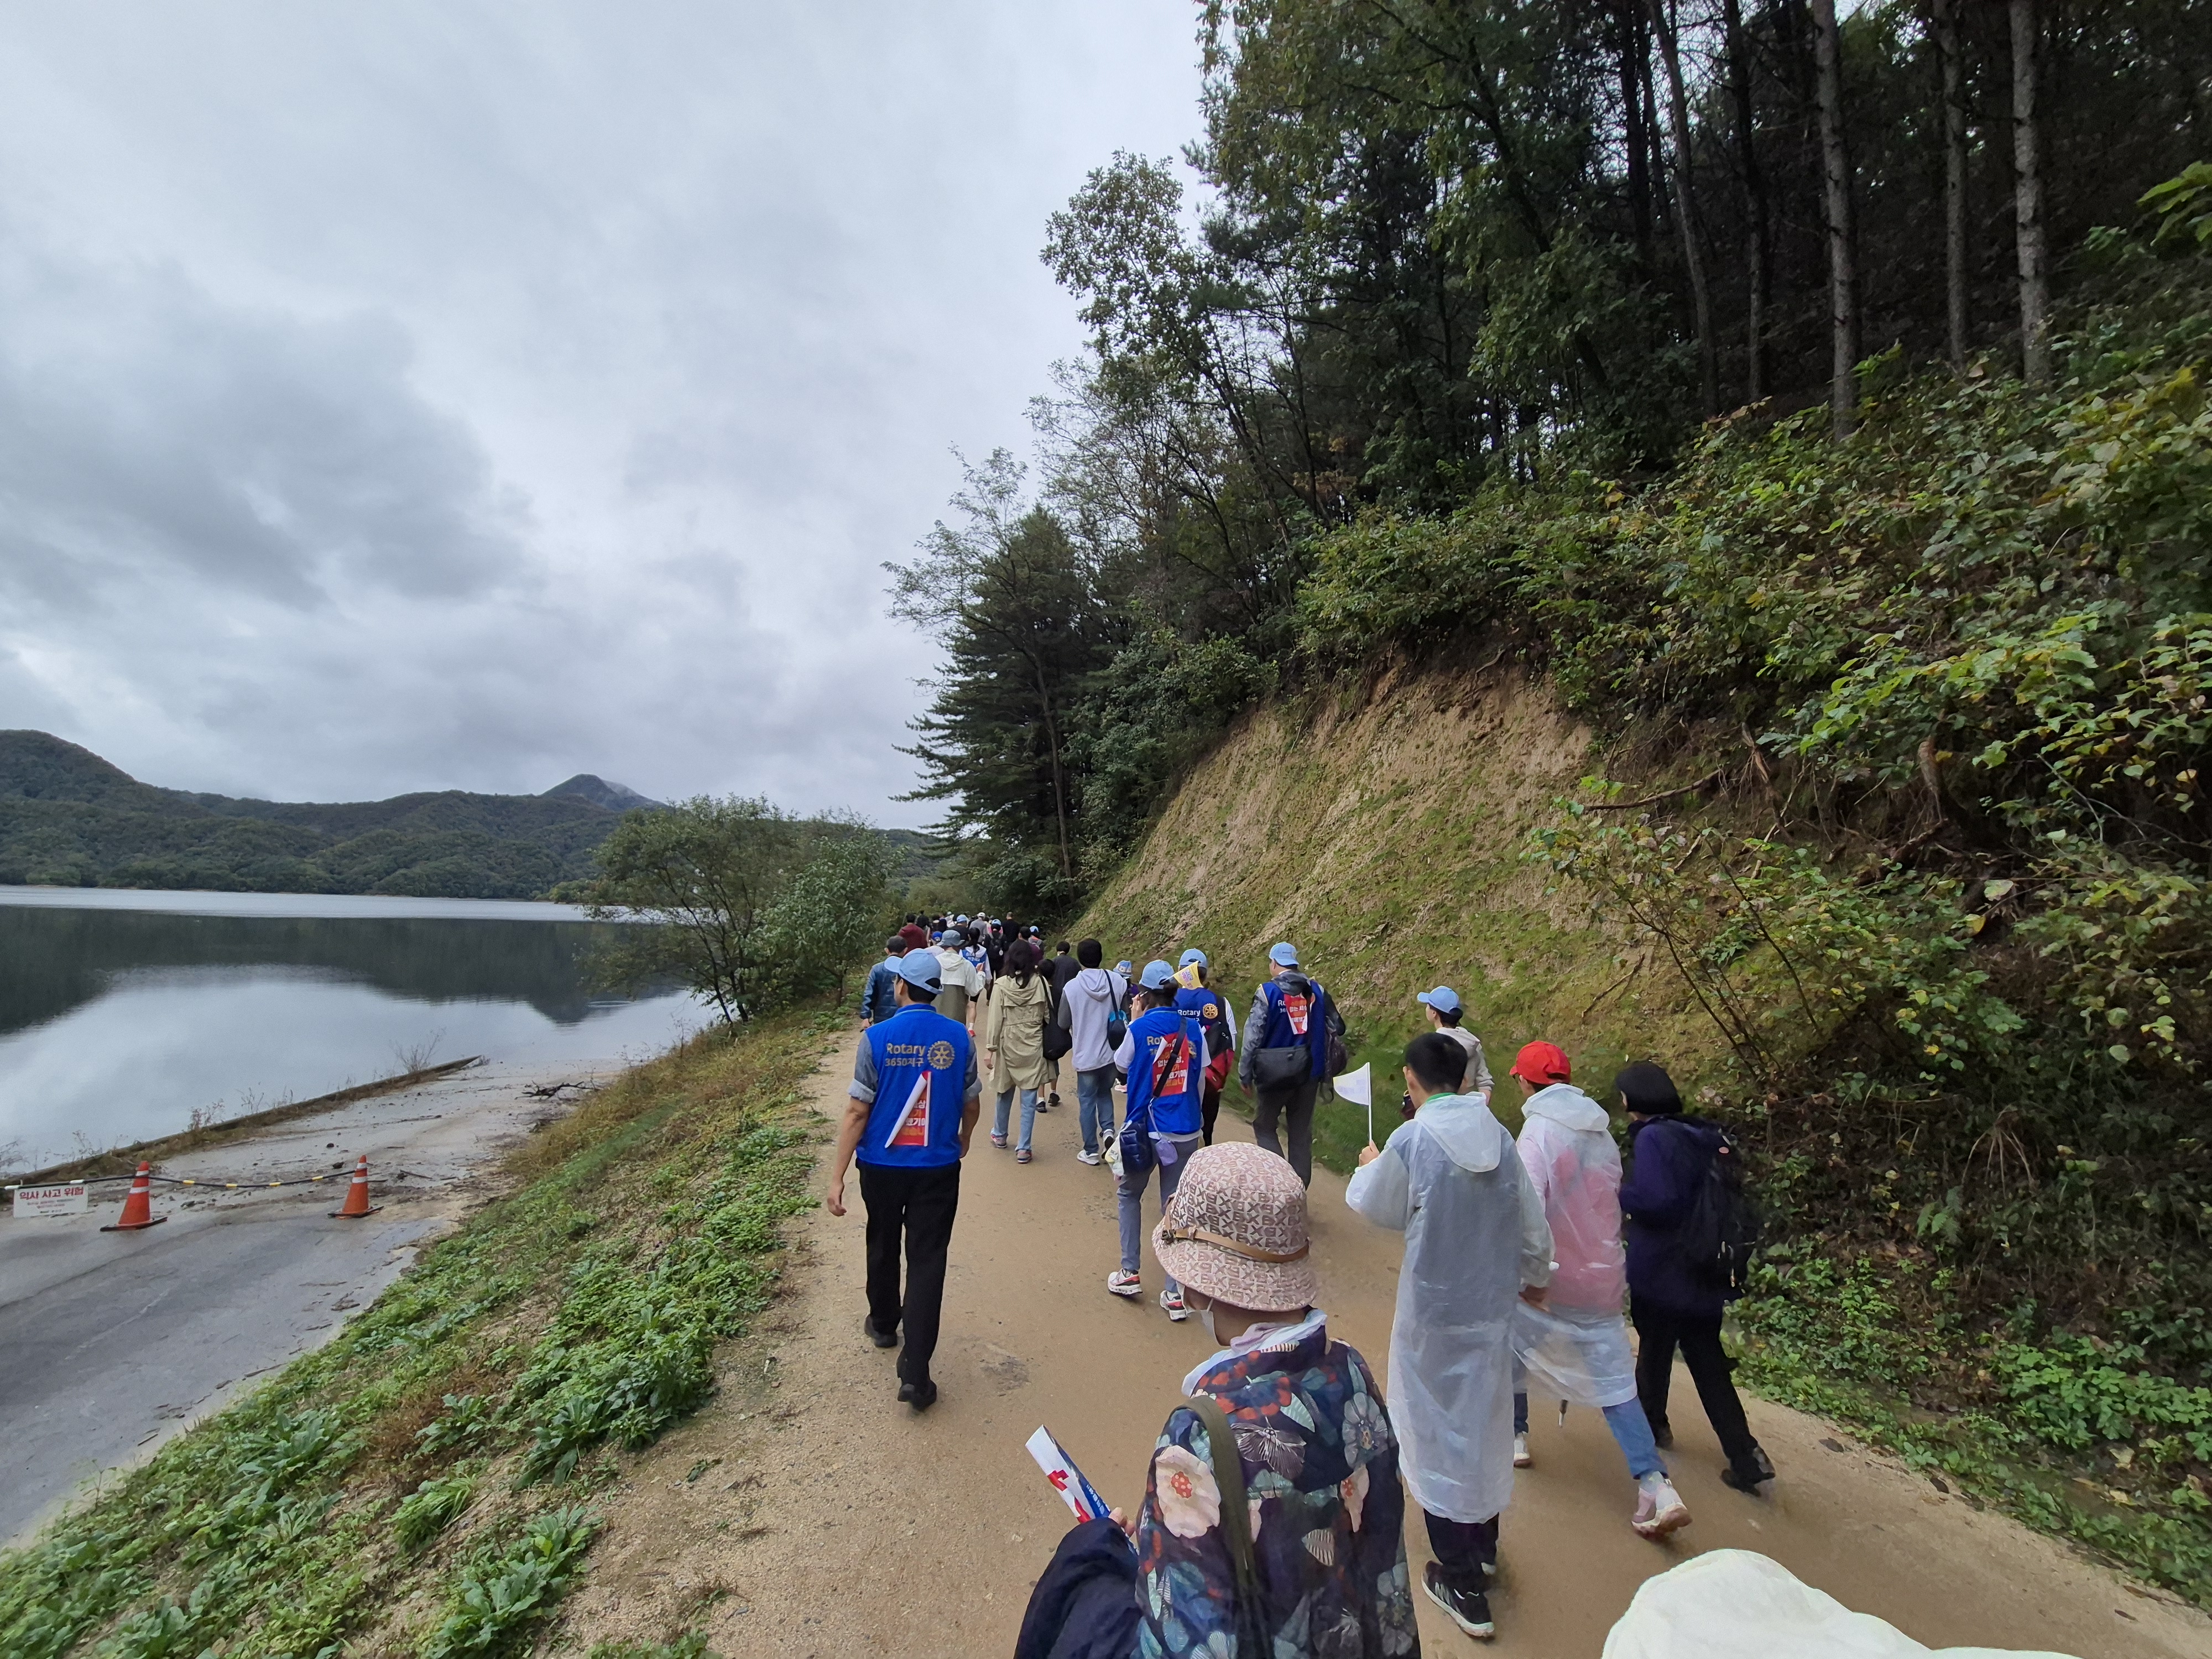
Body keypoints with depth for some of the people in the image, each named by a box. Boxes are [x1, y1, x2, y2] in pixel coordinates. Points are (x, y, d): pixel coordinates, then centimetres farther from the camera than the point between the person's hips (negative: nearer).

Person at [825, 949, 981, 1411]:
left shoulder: (877, 1038, -13)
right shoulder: (958, 1037, -8)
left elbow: (858, 1112, -13)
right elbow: (972, 1105, 2)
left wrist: (836, 1177, -8)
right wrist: (963, 1142, 22)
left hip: (882, 1165, 0)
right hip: (938, 1167, 0)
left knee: (883, 1247, 23)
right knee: (928, 1260, 5)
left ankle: (883, 1324, 45)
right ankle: (915, 1372, 3)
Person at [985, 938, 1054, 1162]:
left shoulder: (1002, 985, -10)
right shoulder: (1040, 982, -8)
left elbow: (995, 1019, -9)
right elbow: (1048, 1014, -3)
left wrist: (989, 1048, -4)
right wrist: (1049, 1042, 10)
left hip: (1008, 1045, 1)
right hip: (1033, 1046, 0)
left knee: (1005, 1092, 19)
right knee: (1029, 1098, 4)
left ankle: (999, 1135, 38)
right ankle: (1023, 1148, 6)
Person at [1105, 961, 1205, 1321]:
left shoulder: (1139, 1028, -11)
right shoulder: (1193, 1029, -2)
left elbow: (1121, 1064, 6)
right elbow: (1200, 1079, 6)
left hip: (1145, 1129, -2)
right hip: (1185, 1132, 2)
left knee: (1129, 1194, 21)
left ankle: (1129, 1273, 22)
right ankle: (1175, 1294, 11)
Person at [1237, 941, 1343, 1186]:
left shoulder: (1268, 991, -12)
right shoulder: (1316, 990, 0)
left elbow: (1253, 1035, -12)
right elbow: (1337, 1027, 6)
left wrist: (1245, 1073, -4)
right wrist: (1324, 1065, 18)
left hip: (1276, 1072, -4)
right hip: (1309, 1071, 4)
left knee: (1264, 1125, 12)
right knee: (1302, 1131, 14)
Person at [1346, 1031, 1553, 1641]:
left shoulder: (1411, 1140, -20)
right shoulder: (1498, 1135, -7)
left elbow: (1380, 1209, -5)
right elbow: (1532, 1221, 3)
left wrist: (1367, 1167, 15)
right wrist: (1535, 1275, 22)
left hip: (1434, 1311, -5)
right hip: (1493, 1305, 5)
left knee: (1437, 1432, 11)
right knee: (1486, 1421, 23)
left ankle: (1463, 1585, 22)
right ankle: (1483, 1545, 43)